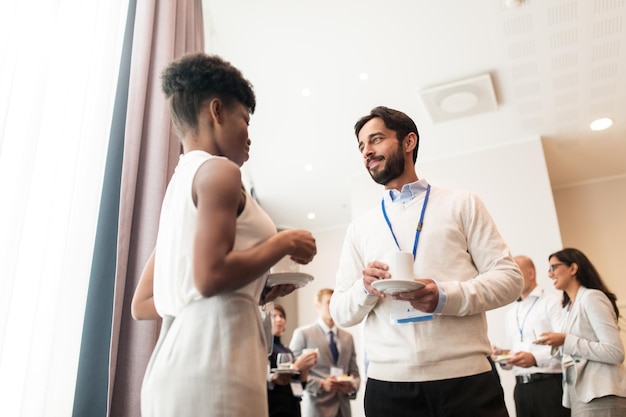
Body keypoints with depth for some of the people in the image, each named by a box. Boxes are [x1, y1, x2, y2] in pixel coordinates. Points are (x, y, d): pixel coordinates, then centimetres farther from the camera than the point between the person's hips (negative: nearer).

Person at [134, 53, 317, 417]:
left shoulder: (181, 181, 19)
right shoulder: (219, 171, -7)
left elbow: (144, 302, 20)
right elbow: (211, 276, -21)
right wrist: (283, 244, -6)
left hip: (179, 365, 9)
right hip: (211, 365, -9)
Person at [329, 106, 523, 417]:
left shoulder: (462, 203, 5)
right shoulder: (360, 228, 10)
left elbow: (509, 277, -1)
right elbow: (340, 312, 8)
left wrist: (446, 297, -17)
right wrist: (365, 289, -14)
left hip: (466, 377, -1)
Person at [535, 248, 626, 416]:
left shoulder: (592, 297, -10)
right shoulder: (569, 307, 15)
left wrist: (566, 341, -19)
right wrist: (558, 346, 1)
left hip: (600, 397, -8)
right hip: (580, 396, 8)